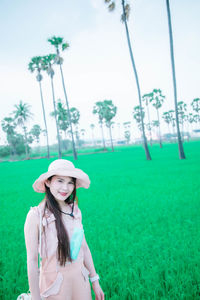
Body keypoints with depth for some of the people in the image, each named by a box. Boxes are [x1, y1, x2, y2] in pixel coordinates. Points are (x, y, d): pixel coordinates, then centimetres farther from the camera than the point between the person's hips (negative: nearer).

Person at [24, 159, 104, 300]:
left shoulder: (75, 210, -2)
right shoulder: (36, 215, -17)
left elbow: (83, 247, 7)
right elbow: (32, 261, -13)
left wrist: (95, 282, 12)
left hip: (81, 278, 4)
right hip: (55, 283, -4)